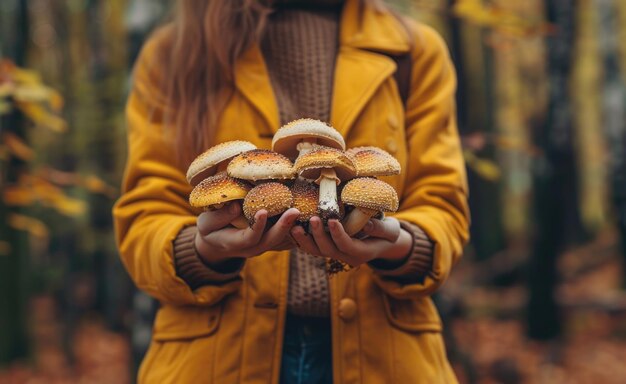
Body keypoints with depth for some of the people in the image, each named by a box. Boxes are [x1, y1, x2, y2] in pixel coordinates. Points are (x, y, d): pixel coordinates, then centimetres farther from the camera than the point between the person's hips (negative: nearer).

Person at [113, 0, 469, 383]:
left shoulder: (418, 51, 8)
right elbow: (144, 221, -3)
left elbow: (442, 209, 0)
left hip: (379, 352, 1)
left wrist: (398, 245, -23)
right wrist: (206, 248, -26)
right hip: (219, 352, 0)